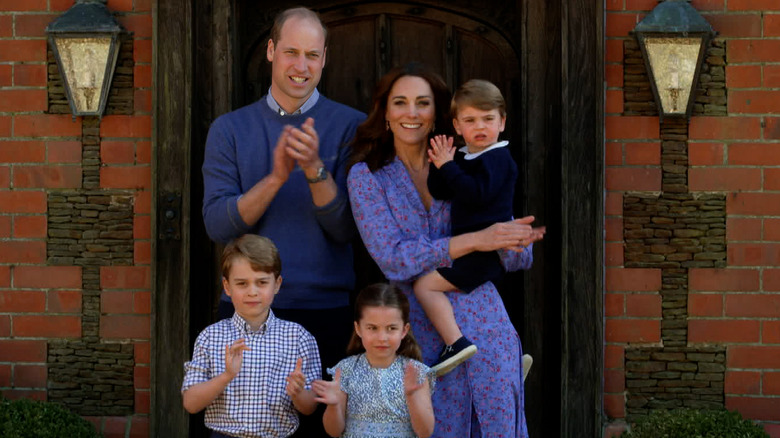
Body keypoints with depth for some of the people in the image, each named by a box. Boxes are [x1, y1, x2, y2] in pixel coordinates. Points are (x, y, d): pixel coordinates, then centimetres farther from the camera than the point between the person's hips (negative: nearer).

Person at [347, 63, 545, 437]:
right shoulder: (367, 176, 2)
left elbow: (519, 260, 8)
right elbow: (393, 258, -12)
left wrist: (514, 243, -17)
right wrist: (476, 240, -19)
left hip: (486, 329, 2)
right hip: (421, 336, -2)